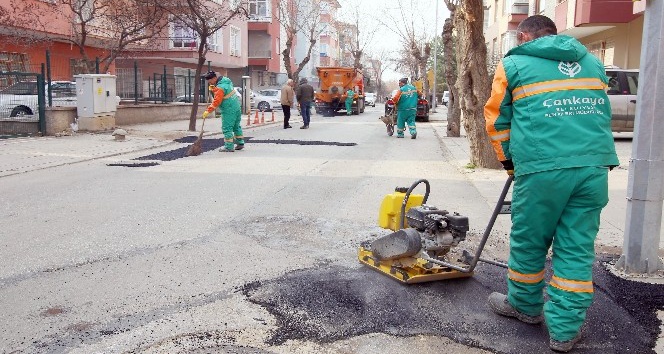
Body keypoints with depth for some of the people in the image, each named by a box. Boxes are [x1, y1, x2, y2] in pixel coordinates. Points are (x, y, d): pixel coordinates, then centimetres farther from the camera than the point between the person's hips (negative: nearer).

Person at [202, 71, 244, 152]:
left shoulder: (220, 87, -19)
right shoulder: (225, 80, 9)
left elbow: (216, 101, -22)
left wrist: (208, 110, -19)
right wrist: (213, 89, 4)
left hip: (229, 110, -10)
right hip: (236, 107, 10)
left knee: (227, 128, -4)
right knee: (236, 126, 18)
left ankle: (229, 147, -3)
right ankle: (240, 143, 25)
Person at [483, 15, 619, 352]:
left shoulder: (513, 64, 10)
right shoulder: (591, 61, 22)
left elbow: (498, 119, 13)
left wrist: (509, 160, 26)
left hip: (542, 167, -4)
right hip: (595, 165, 4)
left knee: (528, 242, 13)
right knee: (577, 249, 9)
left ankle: (525, 305, 32)